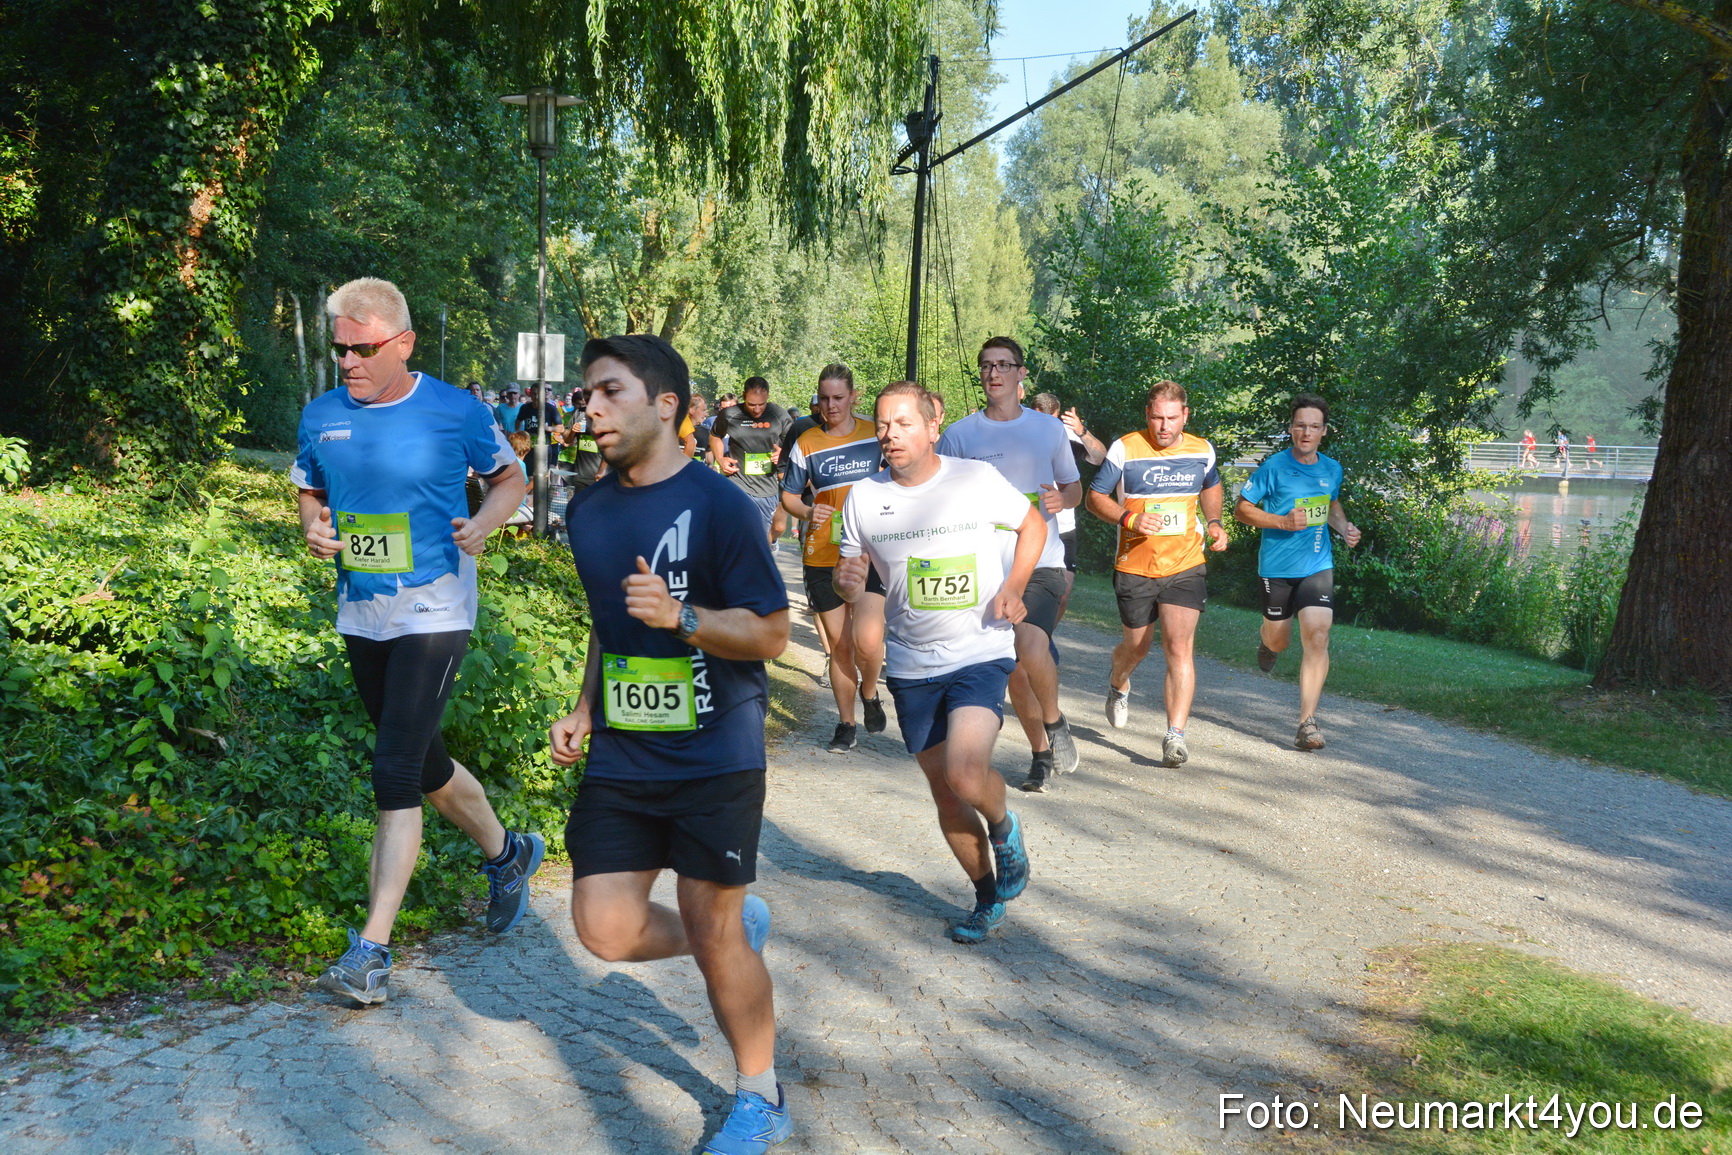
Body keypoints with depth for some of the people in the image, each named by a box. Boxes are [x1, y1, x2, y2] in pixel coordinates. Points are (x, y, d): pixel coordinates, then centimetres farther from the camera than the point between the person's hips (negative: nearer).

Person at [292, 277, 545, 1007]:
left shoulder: (457, 412, -8)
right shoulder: (322, 416, 4)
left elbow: (509, 478, 6)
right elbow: (309, 493, 18)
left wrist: (484, 523, -14)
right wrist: (313, 529, -5)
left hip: (434, 614, -6)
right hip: (360, 616, 6)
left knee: (395, 770, -13)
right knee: (423, 763, 16)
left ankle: (372, 951, -7)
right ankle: (506, 853, 41)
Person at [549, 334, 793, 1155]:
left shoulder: (717, 504, -12)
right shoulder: (588, 512, 8)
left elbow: (770, 633, -12)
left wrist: (680, 616, -26)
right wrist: (583, 711, 13)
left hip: (714, 756, -5)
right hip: (620, 757, 6)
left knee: (713, 932, 2)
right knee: (607, 930, 0)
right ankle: (735, 931, 31)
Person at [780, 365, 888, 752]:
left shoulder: (876, 436, 2)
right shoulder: (806, 444, 1)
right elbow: (789, 495, 6)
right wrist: (807, 512, -14)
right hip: (823, 557, 1)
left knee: (868, 643, -16)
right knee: (840, 646, 7)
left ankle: (869, 694, 16)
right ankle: (846, 724, 24)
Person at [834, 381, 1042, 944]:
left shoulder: (978, 479, -8)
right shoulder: (863, 498, -3)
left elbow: (1032, 522, 8)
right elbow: (849, 577, 6)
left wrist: (1012, 588, -6)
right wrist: (848, 585, -18)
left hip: (981, 655, -3)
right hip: (912, 667, 3)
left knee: (966, 775, -23)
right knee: (944, 791, 10)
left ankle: (1004, 828, 13)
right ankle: (989, 896, 32)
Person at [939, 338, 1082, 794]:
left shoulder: (1049, 429, 6)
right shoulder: (959, 436, 2)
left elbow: (1075, 487, 16)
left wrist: (1061, 499, -6)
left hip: (1043, 562, -1)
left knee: (1031, 648, -25)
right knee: (1014, 671, 8)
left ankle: (1055, 721, 5)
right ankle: (1041, 754, 29)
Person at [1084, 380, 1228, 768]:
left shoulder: (1202, 451, 3)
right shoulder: (1125, 449, -7)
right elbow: (1095, 498, -3)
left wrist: (1214, 523, 7)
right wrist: (1129, 520, -20)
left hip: (1185, 566, 1)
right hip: (1135, 567, -1)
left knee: (1179, 648, -13)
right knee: (1136, 647, 14)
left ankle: (1175, 735, -10)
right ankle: (1118, 684, 50)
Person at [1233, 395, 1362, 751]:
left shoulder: (1332, 468, 6)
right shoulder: (1274, 467, -9)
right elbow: (1241, 509, -6)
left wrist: (1346, 528, 4)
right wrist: (1283, 522, -18)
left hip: (1318, 565, 2)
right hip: (1277, 566, -2)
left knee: (1318, 638, -13)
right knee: (1279, 642, 12)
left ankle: (1308, 722, -9)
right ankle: (1266, 640, 53)